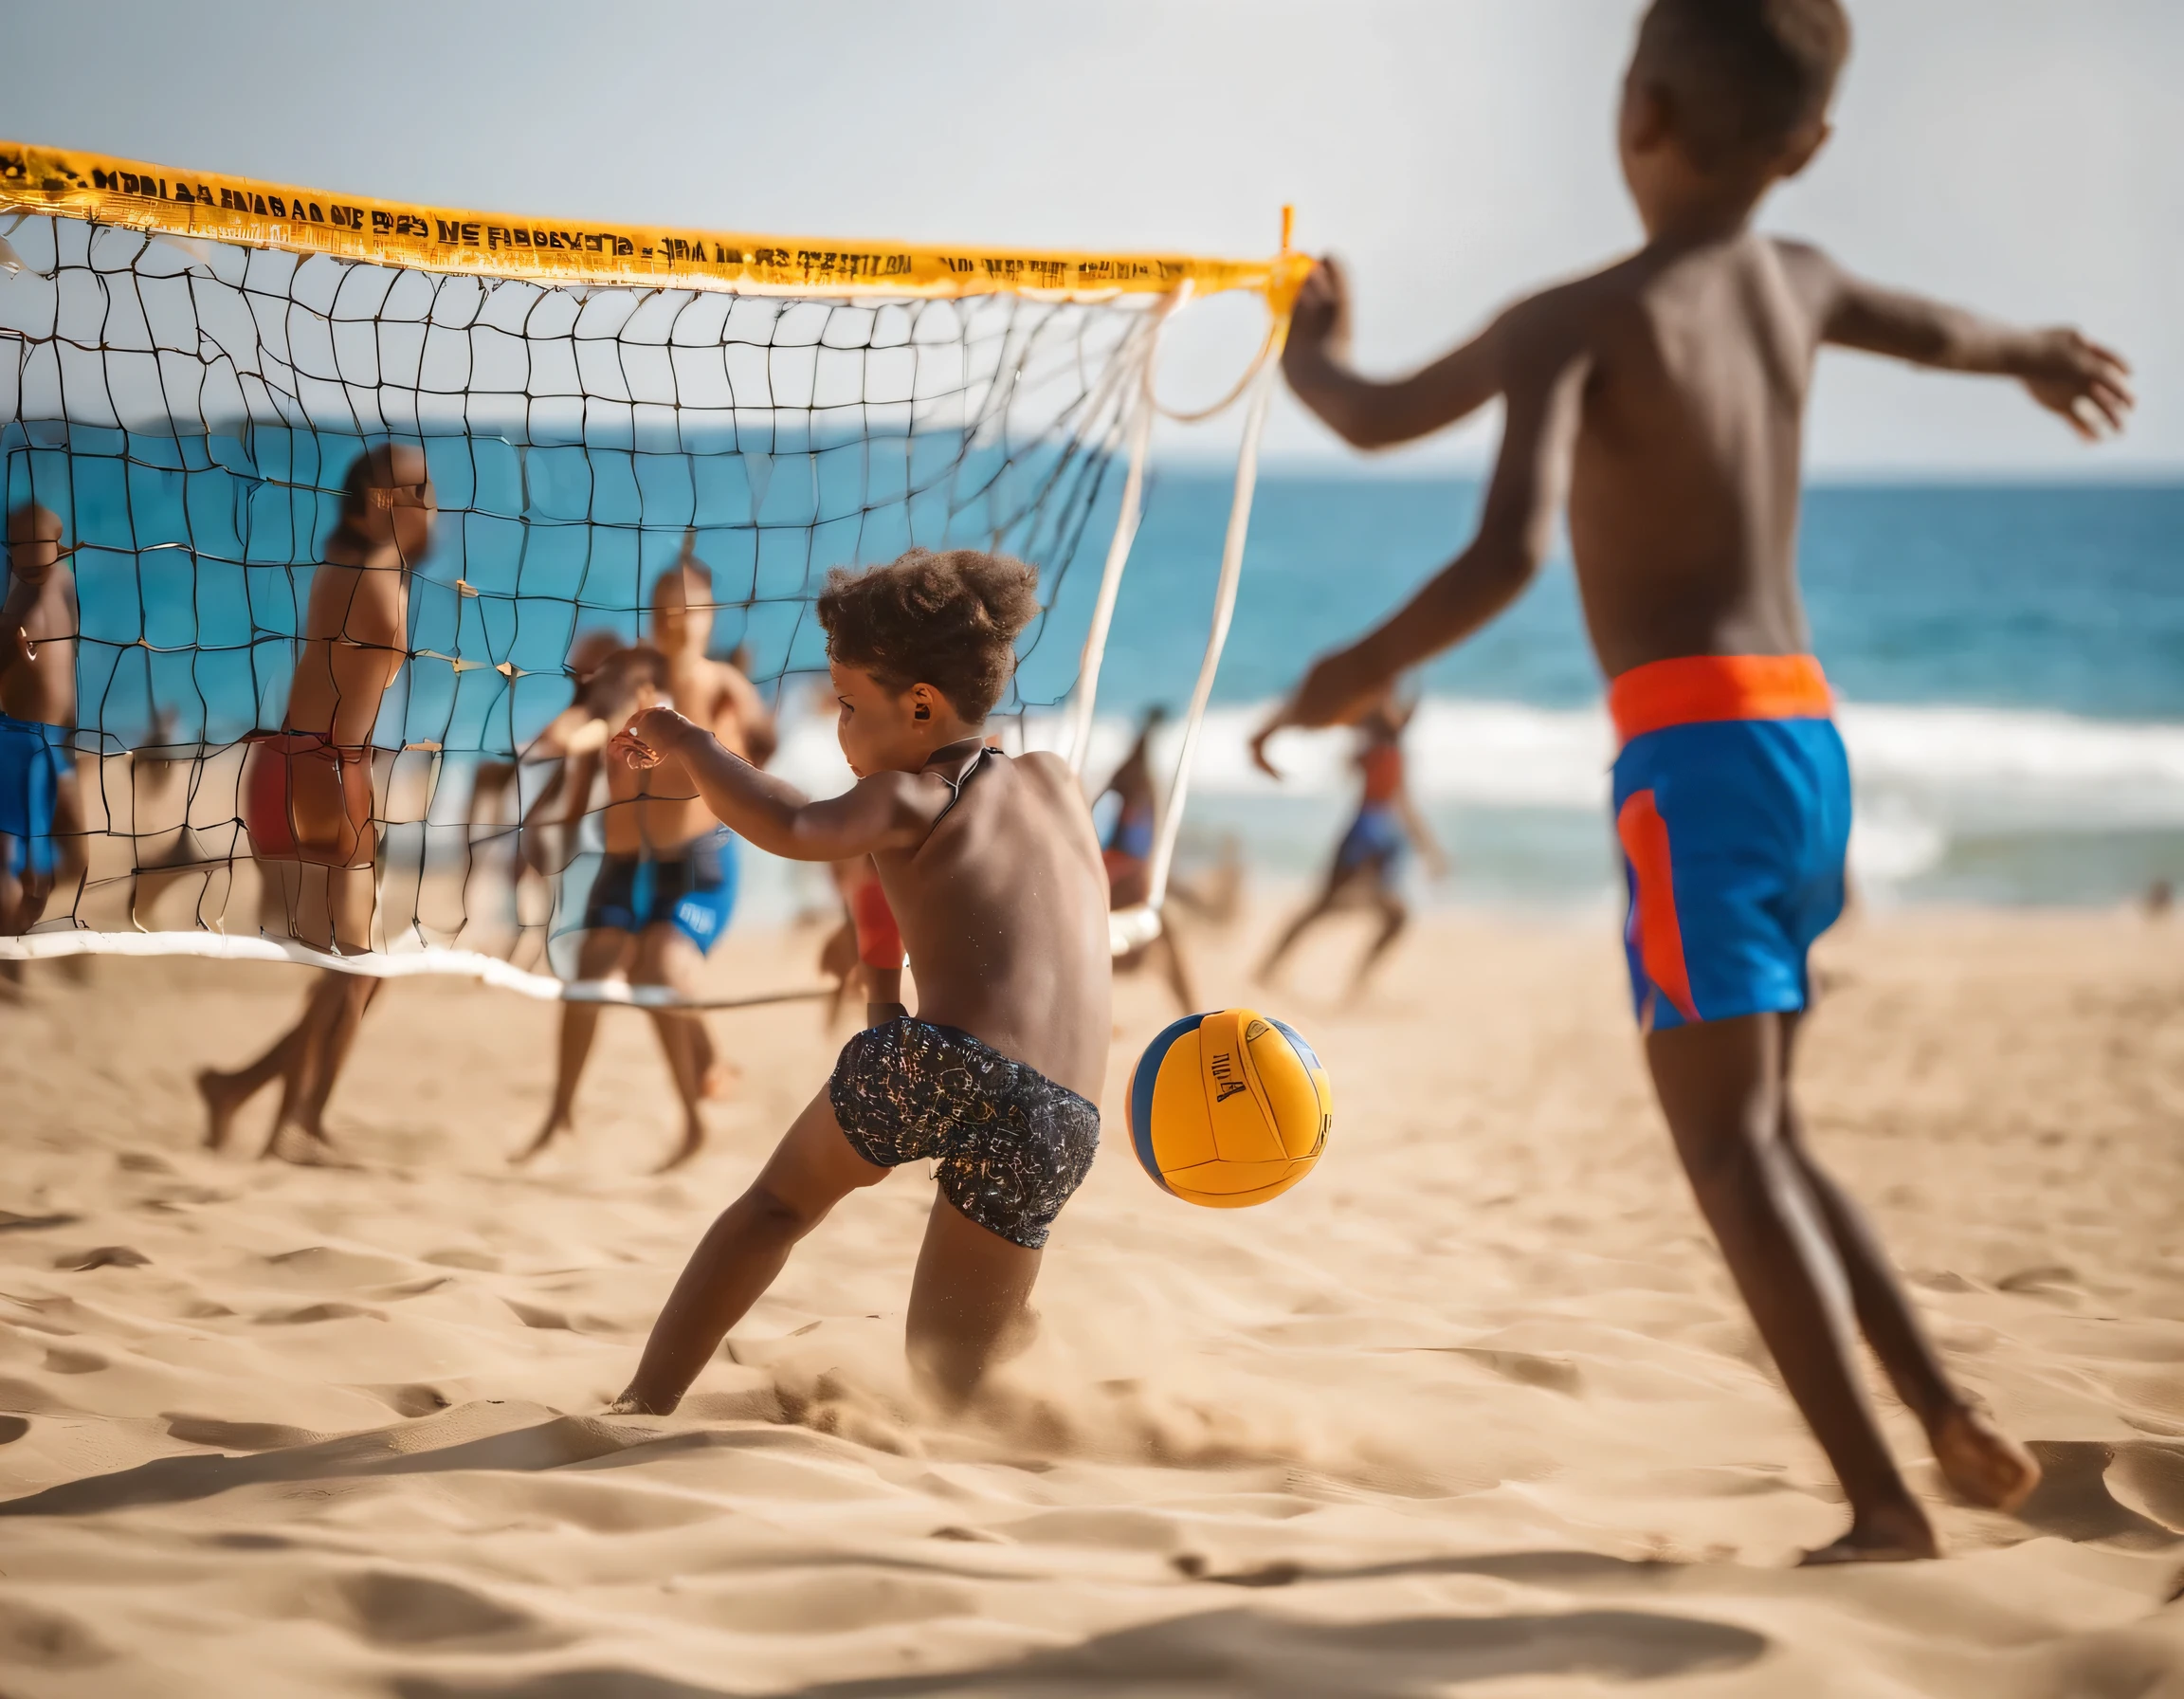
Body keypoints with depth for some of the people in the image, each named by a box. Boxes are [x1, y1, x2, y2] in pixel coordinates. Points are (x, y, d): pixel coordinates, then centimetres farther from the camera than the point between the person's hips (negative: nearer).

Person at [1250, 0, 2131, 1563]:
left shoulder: (1582, 322, -9)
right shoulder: (1795, 283, 13)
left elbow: (1510, 552, -16)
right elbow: (1942, 333, 34)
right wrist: (2036, 353, 58)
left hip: (1695, 750, -7)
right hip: (1806, 737, 8)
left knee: (1733, 1143, -6)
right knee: (1757, 1129, 19)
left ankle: (1884, 1505, -12)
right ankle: (1950, 1416, 12)